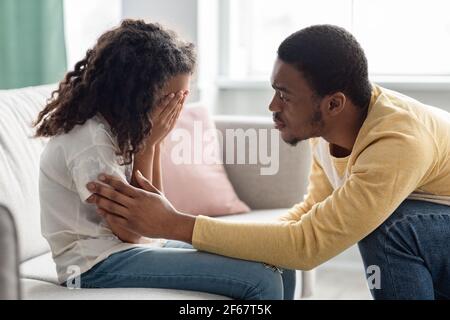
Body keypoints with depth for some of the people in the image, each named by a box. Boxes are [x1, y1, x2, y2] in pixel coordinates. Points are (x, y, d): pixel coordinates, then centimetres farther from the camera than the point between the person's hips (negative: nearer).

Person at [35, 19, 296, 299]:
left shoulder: (118, 125, 6)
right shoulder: (89, 139, -20)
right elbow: (130, 230, -14)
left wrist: (153, 141, -4)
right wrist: (147, 143, -15)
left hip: (131, 245, 9)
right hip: (98, 263, -8)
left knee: (279, 268, 0)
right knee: (262, 281, -22)